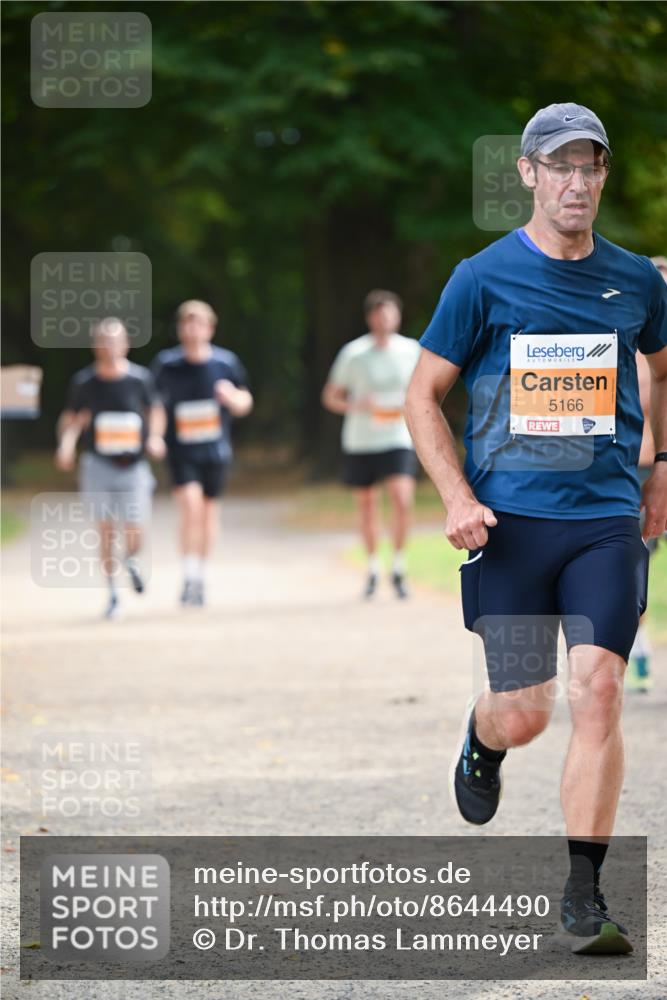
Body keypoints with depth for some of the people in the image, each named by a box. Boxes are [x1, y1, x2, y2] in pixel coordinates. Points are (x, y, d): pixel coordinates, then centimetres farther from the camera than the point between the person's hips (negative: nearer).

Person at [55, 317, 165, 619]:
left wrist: (155, 437, -6)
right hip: (99, 464, 0)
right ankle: (112, 592, 8)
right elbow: (71, 418, 7)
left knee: (133, 529, -5)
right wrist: (66, 444, -11)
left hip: (134, 466, 0)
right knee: (106, 528, -4)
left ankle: (132, 561, 32)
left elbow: (155, 411, 12)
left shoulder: (140, 378, -2)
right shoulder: (84, 381, -1)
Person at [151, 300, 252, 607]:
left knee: (208, 510, 10)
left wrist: (232, 397, -14)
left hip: (215, 451, 2)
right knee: (190, 503, -20)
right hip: (180, 451, -2)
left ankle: (201, 577, 28)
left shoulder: (226, 362, -2)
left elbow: (244, 403, 7)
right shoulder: (166, 363, -5)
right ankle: (189, 576, -12)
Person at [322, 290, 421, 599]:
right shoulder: (354, 353, -4)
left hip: (398, 438, 0)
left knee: (402, 500, -18)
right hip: (360, 442, 0)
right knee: (366, 505, 10)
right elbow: (330, 397, 1)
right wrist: (356, 406, -18)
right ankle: (372, 569, 29)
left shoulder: (411, 350, 1)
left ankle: (398, 568, -2)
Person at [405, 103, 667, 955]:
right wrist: (458, 498, -9)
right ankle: (481, 739, 39)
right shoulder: (484, 278, -1)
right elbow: (423, 396, 3)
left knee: (597, 690, -13)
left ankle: (583, 897, -8)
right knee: (523, 713, -1)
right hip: (511, 518, -1)